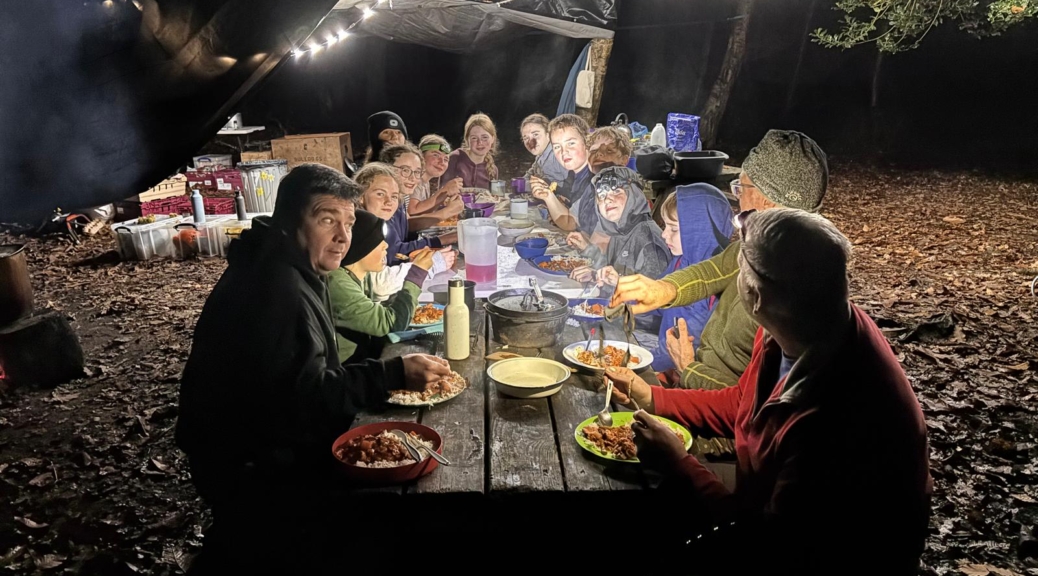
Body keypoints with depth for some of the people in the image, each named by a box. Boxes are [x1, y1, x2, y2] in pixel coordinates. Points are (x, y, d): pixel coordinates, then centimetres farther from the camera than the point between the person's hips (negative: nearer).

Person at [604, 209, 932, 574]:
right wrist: (651, 397, 8)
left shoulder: (833, 417, -40)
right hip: (786, 522, 7)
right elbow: (739, 406, 8)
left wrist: (677, 465, -21)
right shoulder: (796, 333, -13)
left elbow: (771, 543, -27)